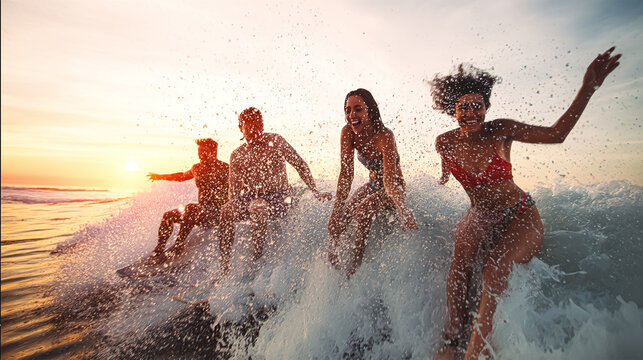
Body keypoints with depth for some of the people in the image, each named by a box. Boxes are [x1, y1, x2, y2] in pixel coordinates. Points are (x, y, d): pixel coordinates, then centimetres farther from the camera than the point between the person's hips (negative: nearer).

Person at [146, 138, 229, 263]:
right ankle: (158, 251, 4)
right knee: (168, 215, -5)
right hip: (201, 209, 7)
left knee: (191, 208, -33)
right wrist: (161, 176, 36)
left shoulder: (224, 168, -8)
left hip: (218, 211, -7)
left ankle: (179, 245, -22)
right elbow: (183, 176, 31)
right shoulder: (197, 168, 12)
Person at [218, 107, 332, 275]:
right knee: (226, 210, -25)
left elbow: (300, 165, -4)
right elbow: (234, 190, 9)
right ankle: (224, 262, -14)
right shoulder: (237, 156, 5)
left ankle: (258, 256, -18)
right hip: (251, 196, 4)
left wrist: (316, 193, -6)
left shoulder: (275, 141, -6)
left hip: (279, 198, -3)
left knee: (257, 206, -36)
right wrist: (234, 206, -8)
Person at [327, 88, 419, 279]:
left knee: (362, 210, -31)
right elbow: (346, 173, -21)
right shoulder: (347, 133, -16)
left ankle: (356, 261, -12)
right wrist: (336, 210, -28)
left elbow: (389, 179, -40)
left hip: (392, 188, -5)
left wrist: (405, 212, -55)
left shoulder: (384, 136, -30)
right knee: (335, 223, -7)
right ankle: (332, 262, 16)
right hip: (372, 186, 5)